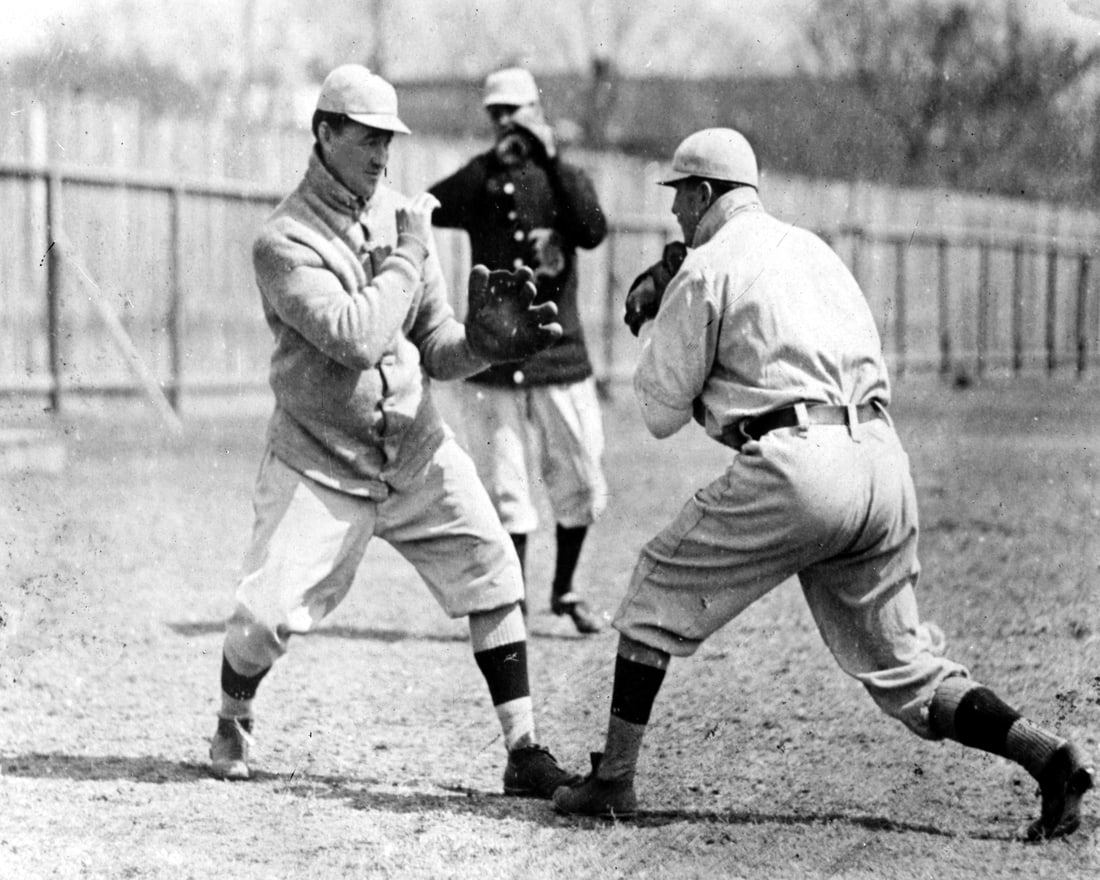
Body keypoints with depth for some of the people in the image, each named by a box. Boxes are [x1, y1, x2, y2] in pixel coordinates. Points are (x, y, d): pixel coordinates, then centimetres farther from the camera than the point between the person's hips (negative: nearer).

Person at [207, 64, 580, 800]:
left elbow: (438, 351, 2)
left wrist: (488, 335, -18)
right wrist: (408, 255, -19)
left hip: (417, 451, 4)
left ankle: (524, 752, -3)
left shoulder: (401, 214, 3)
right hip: (320, 462, -4)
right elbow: (356, 338, -28)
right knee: (268, 612, -8)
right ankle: (233, 723, 24)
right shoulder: (284, 242, -14)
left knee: (493, 575, -9)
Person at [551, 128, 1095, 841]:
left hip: (797, 462, -6)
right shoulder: (813, 247, 24)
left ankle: (613, 781, 11)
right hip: (884, 461, 7)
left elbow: (661, 412, 5)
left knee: (661, 588, 12)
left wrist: (657, 331, 23)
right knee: (900, 667, 13)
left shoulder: (707, 268, 3)